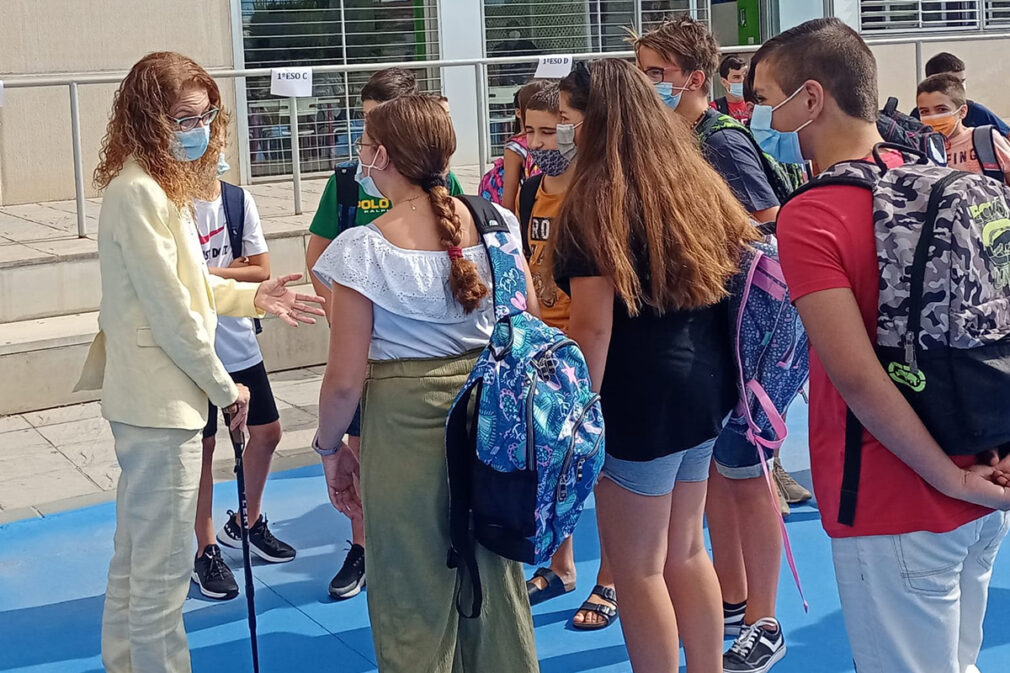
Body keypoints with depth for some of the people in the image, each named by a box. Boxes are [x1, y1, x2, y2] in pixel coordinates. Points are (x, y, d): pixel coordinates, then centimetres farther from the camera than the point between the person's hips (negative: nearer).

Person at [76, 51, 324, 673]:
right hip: (163, 402, -11)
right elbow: (168, 308, -20)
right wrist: (224, 387, -11)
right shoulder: (139, 192, -19)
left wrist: (256, 298, 4)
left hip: (146, 401, 11)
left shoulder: (161, 187, 13)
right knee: (164, 568, -2)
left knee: (136, 554, 22)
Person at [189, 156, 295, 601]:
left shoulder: (239, 199, 3)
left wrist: (211, 272, -12)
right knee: (202, 444, 4)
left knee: (266, 432, 14)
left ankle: (246, 523, 37)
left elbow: (262, 270, -1)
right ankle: (206, 552, 18)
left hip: (240, 341, 6)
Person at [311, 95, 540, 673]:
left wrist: (330, 447, 3)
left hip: (403, 418, -4)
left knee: (415, 602, 12)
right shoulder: (496, 224, -2)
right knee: (496, 582, 20)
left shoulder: (363, 250, -14)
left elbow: (345, 379, -13)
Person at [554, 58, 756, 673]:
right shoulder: (698, 180, 8)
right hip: (705, 382, 8)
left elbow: (594, 324, -18)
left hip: (643, 392, -8)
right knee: (685, 552, 20)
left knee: (638, 566, 6)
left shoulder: (598, 197, -14)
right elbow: (737, 271, 15)